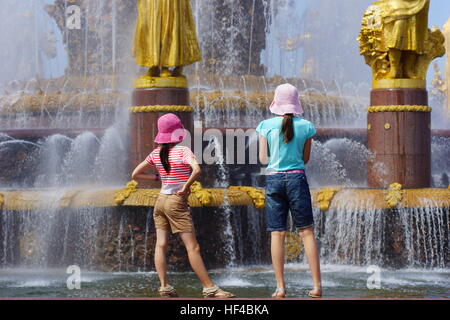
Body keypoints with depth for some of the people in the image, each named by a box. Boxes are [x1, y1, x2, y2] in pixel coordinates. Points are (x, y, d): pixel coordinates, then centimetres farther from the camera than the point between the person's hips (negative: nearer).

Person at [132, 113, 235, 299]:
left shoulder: (156, 154, 5)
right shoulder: (182, 151, -11)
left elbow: (135, 174, 11)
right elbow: (197, 170, -29)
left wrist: (158, 177, 13)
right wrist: (186, 187, -15)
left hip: (160, 201, 6)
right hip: (177, 202, -6)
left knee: (161, 244, 4)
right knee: (192, 247, -6)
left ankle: (164, 286, -2)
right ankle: (209, 288, -7)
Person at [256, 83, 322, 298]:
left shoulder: (266, 126, -3)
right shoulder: (305, 126, 0)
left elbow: (263, 159, 1)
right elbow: (306, 159, 8)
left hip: (274, 179, 0)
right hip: (297, 178, 0)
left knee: (277, 234, 3)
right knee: (306, 232, 4)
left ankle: (280, 288, 0)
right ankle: (317, 285, -1)